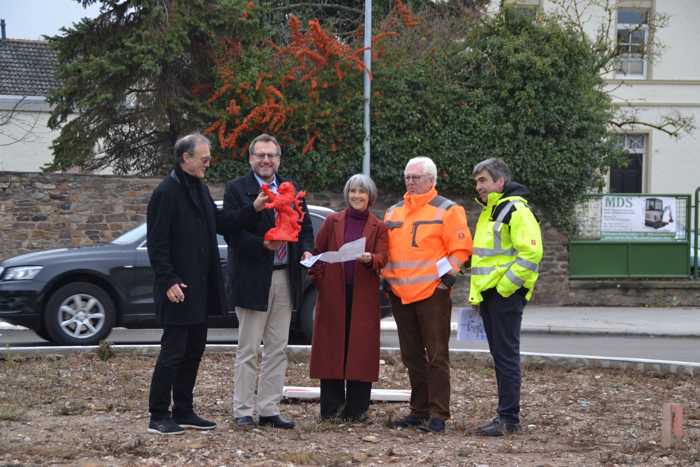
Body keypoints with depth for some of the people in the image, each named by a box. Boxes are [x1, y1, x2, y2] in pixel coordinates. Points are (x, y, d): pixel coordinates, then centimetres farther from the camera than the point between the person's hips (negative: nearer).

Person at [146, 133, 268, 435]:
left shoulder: (200, 189, 14)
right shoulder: (166, 193, -13)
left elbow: (221, 223, 17)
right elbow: (157, 243, -16)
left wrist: (253, 209, 5)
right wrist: (168, 281, -20)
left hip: (200, 288, 9)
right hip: (179, 289, -9)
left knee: (194, 350, 12)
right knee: (173, 351, -5)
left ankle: (183, 411, 20)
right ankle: (158, 416, 2)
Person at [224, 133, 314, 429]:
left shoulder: (292, 190, 14)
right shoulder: (236, 189, -3)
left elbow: (305, 226, 16)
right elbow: (231, 233, -10)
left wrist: (306, 250, -3)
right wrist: (262, 244, -22)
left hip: (285, 278, 5)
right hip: (252, 279, -5)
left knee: (277, 350, 8)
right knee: (248, 350, -1)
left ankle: (269, 409, 13)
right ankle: (243, 411, 4)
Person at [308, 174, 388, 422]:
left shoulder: (378, 227, 9)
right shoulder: (333, 221, 10)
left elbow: (381, 258, -3)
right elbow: (317, 252, 10)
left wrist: (369, 259, -25)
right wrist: (318, 279, -2)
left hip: (364, 296, 0)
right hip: (333, 294, 0)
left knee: (361, 348, -2)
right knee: (332, 347, -1)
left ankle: (357, 408, 3)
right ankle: (331, 406, 5)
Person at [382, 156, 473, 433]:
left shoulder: (447, 210, -2)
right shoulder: (393, 212, 17)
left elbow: (460, 248, -6)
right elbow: (385, 249, 23)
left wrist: (447, 276, -14)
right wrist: (386, 277, 11)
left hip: (432, 293, -6)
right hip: (399, 294, 6)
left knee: (436, 355, -6)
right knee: (411, 356, 10)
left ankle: (438, 415, -5)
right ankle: (419, 410, 17)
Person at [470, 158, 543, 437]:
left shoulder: (516, 210, -13)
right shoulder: (488, 212, 19)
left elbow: (531, 253, -21)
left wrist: (505, 286, -19)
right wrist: (478, 293, 20)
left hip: (505, 296, -10)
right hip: (487, 295, 10)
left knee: (506, 357, -6)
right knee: (499, 357, 12)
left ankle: (509, 419, -3)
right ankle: (505, 416, 18)